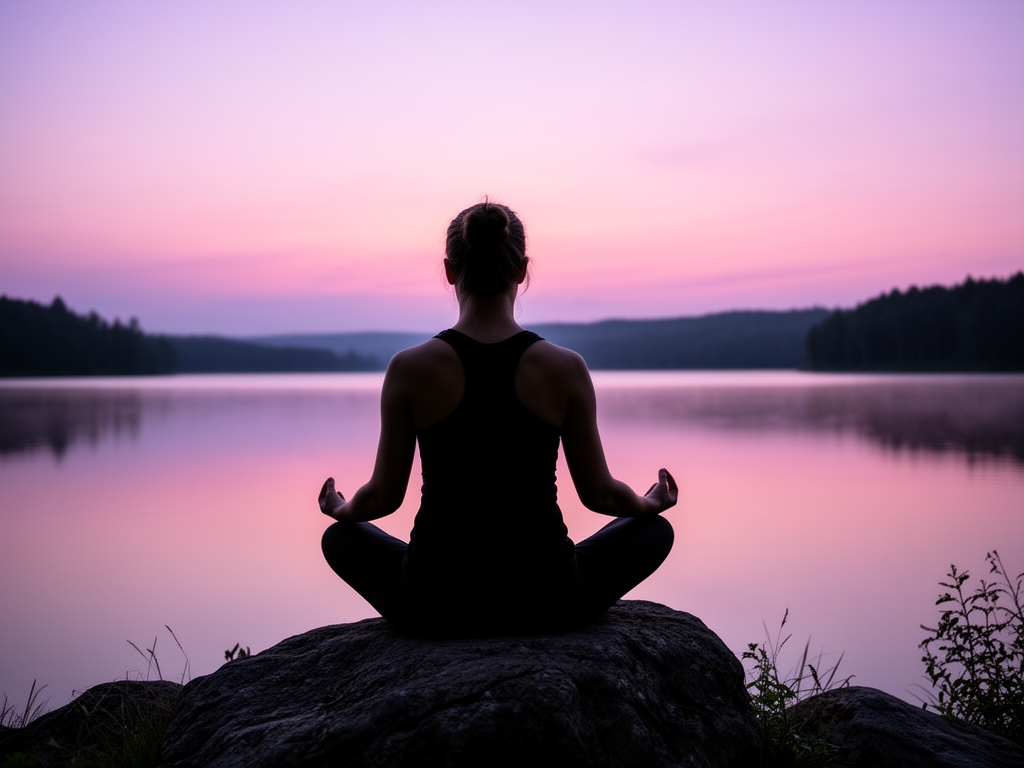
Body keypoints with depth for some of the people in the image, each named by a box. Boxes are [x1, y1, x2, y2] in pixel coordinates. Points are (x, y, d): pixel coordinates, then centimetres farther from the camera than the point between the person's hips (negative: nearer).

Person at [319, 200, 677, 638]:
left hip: (434, 606, 1)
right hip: (545, 602, 0)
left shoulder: (409, 369, -10)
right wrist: (649, 503, 24)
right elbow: (599, 494, 1)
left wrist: (342, 510, 24)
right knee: (655, 531, 27)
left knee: (342, 538, 32)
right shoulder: (566, 368, -9)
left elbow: (384, 496, 0)